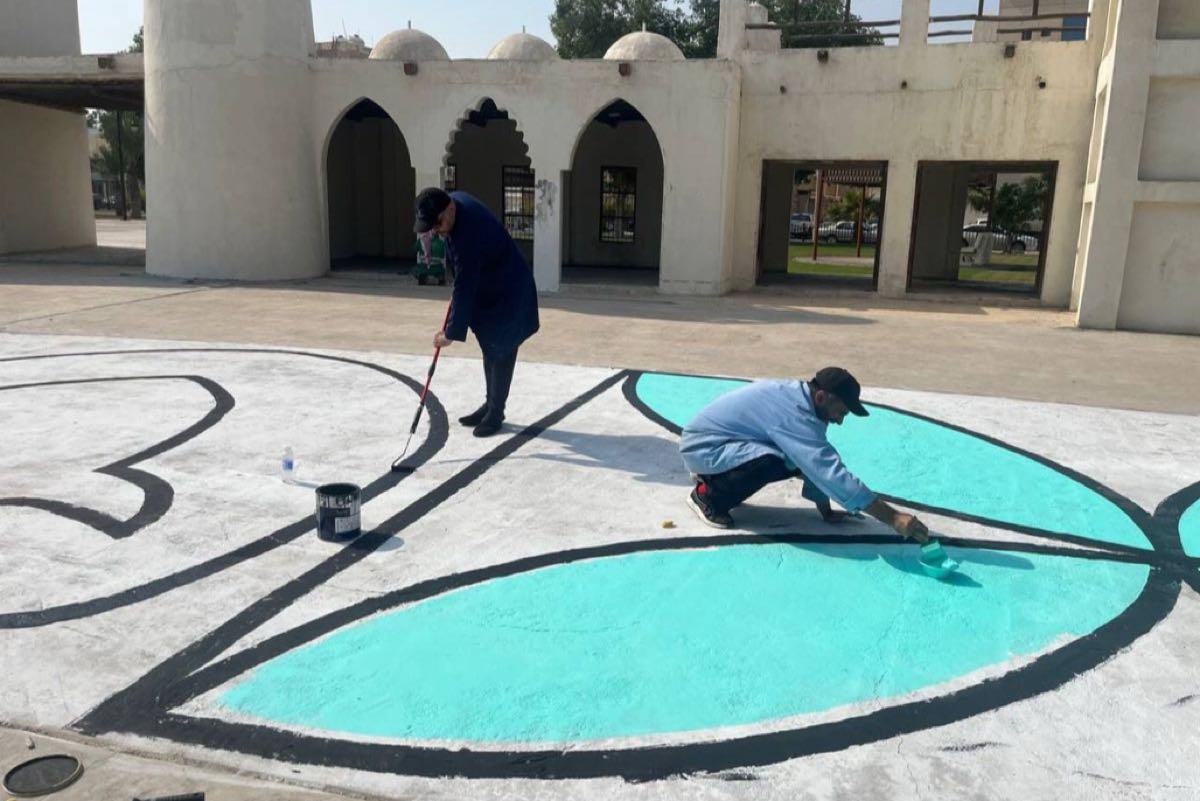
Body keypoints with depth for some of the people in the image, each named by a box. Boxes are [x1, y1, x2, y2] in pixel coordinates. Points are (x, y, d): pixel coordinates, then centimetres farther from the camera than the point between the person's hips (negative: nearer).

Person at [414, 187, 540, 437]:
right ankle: (490, 404, 27)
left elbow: (464, 290, -32)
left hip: (507, 295, -10)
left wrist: (451, 332, -25)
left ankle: (496, 412, 11)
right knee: (489, 349, 16)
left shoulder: (469, 237, -36)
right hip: (486, 288, 10)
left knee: (500, 353, -2)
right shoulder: (456, 199, -9)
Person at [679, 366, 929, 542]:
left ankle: (716, 478, 15)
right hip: (702, 446, -10)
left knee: (799, 460, 3)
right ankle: (707, 495, -8)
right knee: (772, 462, -32)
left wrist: (827, 511, 5)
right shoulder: (793, 413, -30)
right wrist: (892, 517, -33)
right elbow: (831, 472, -35)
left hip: (722, 440, 10)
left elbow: (819, 466, 6)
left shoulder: (800, 397, -2)